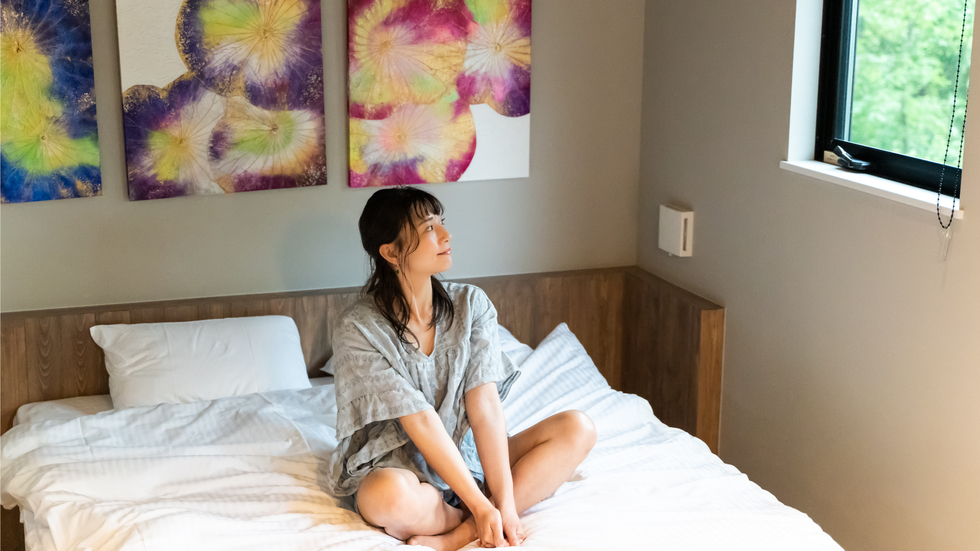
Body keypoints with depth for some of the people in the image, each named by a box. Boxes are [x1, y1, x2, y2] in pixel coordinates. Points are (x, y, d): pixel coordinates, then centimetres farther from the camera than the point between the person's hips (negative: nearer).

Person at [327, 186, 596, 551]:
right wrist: (481, 507, -24)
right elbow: (422, 421, -21)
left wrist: (505, 502, -22)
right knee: (393, 498, -41)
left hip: (466, 457, 5)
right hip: (393, 465, -5)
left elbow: (485, 406, -12)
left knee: (578, 428, -12)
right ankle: (475, 521, -7)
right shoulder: (357, 330, -16)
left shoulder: (470, 304, -3)